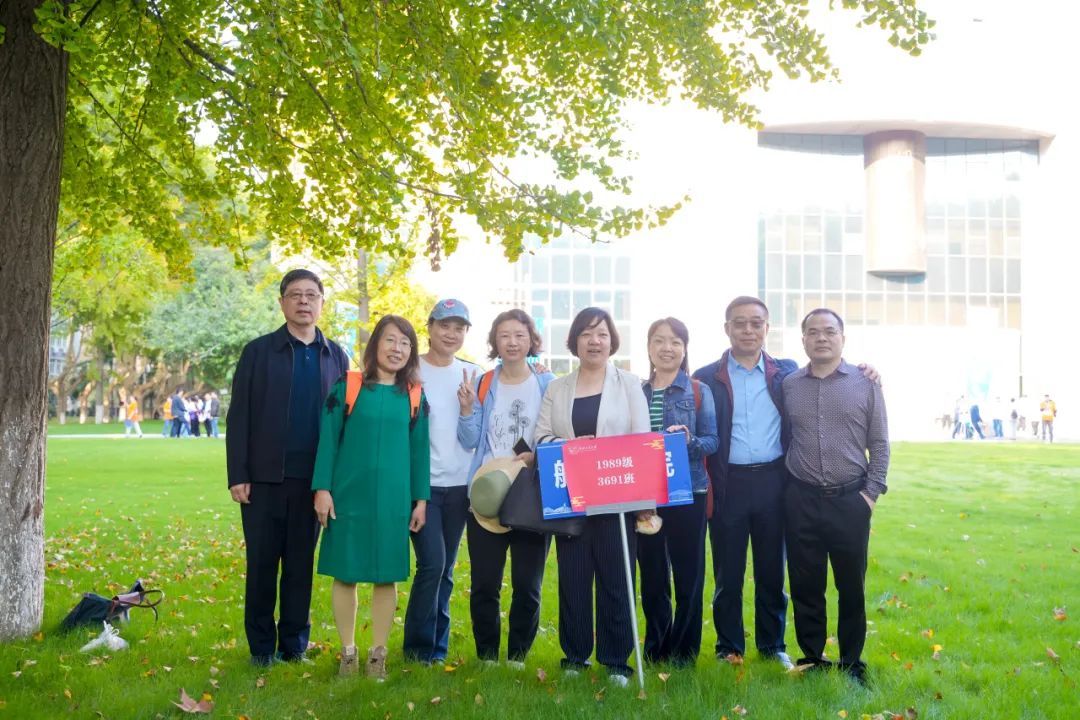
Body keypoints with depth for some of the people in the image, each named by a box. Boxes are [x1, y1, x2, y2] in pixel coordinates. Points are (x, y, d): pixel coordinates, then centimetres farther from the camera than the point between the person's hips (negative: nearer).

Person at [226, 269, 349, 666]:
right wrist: (238, 476, -6)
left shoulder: (336, 357, 9)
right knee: (262, 563, 5)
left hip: (313, 479, 2)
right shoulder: (259, 351, 3)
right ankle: (261, 647, 16)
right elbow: (239, 417, 0)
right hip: (265, 477, -1)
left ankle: (295, 644, 19)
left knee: (301, 564, 9)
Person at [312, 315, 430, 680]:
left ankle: (378, 654, 19)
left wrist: (421, 499, 4)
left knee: (387, 575, 6)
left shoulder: (415, 396, 5)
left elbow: (419, 449, 7)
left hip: (394, 498, 2)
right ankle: (348, 652, 19)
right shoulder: (346, 387, -1)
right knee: (345, 573, 5)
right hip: (350, 495, -1)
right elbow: (328, 439, -1)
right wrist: (322, 488, -7)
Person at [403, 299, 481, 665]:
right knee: (432, 563, -10)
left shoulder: (472, 374, 8)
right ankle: (419, 647, 5)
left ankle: (438, 646, 21)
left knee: (446, 569, 9)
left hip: (459, 484, 4)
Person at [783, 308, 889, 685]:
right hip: (801, 500, 1)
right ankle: (812, 659, 22)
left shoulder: (865, 383, 0)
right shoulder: (788, 385, 4)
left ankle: (852, 663, 23)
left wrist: (872, 492, -3)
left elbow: (879, 444, 3)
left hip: (850, 500, -1)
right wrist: (782, 488, 3)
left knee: (851, 586, 8)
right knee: (805, 585, 8)